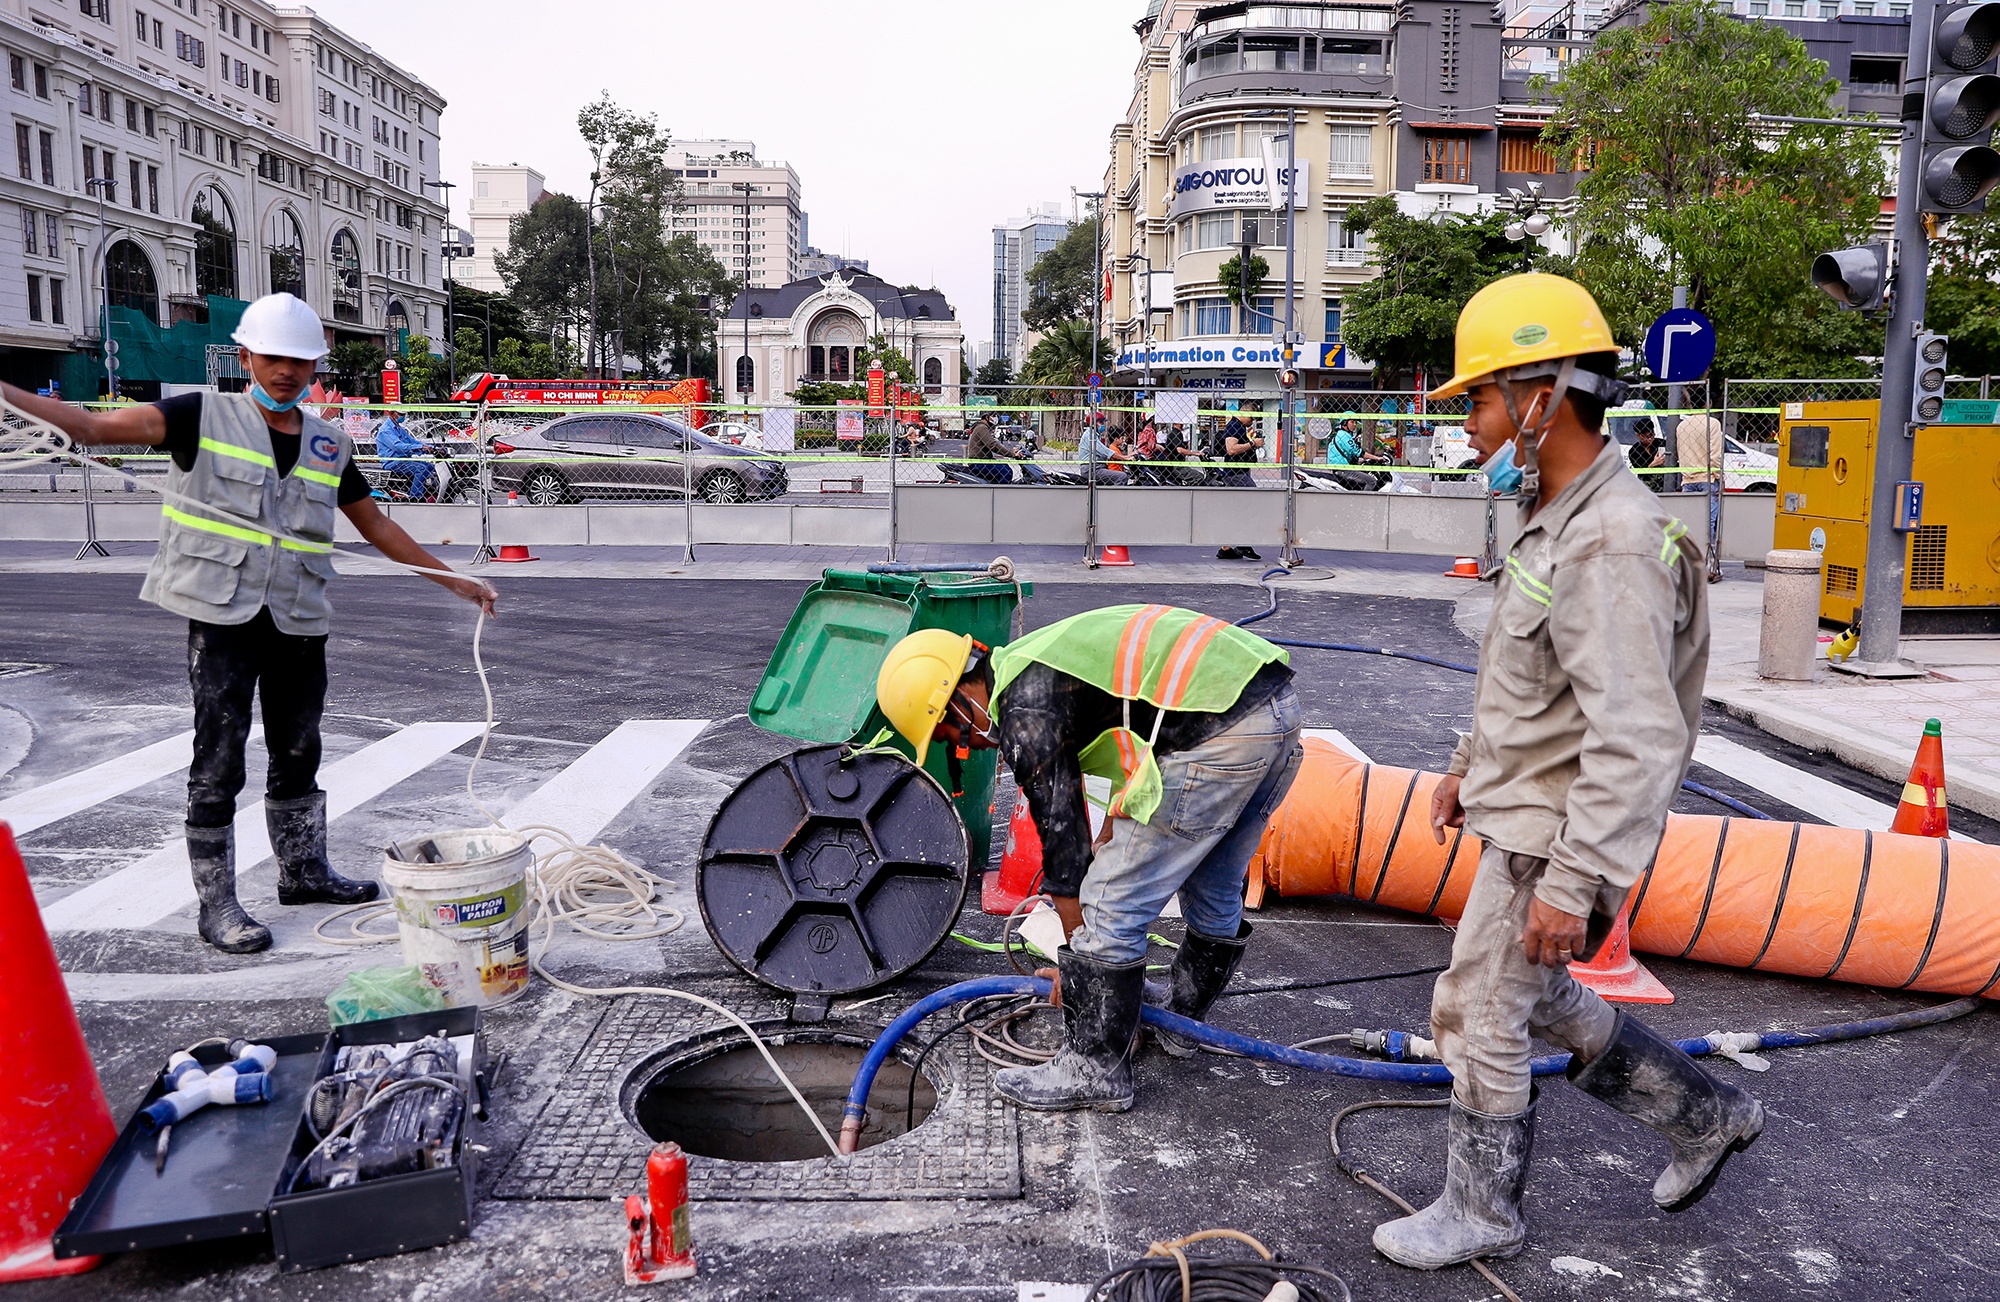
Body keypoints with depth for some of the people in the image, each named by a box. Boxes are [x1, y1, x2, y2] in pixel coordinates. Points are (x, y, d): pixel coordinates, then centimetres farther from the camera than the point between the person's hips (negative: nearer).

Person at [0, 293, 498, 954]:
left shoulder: (328, 446, 11)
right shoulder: (204, 417, -1)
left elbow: (375, 526, 19)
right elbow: (94, 426, -12)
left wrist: (454, 580, 19)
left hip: (300, 625, 5)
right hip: (223, 620, -4)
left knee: (298, 756, 17)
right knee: (218, 764, -2)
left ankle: (303, 871, 34)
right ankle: (216, 904, 8)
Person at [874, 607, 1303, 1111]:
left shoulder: (1023, 712, -5)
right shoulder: (1036, 662, 24)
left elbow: (1060, 833, 1)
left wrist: (1074, 953, 13)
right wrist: (1108, 843, 36)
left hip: (1223, 728, -10)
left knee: (1111, 904, 0)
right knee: (1215, 891, 27)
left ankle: (1094, 1071, 11)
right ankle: (1182, 1018, 46)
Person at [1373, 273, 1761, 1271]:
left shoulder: (1610, 546, -27)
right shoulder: (1557, 521, 7)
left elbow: (1636, 742, -30)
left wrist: (1571, 882, -27)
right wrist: (1469, 764, 25)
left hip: (1552, 840, -10)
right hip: (1520, 810, 10)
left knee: (1480, 1017, 4)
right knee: (1536, 1001, 23)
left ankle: (1482, 1214, 24)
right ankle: (1704, 1115, 38)